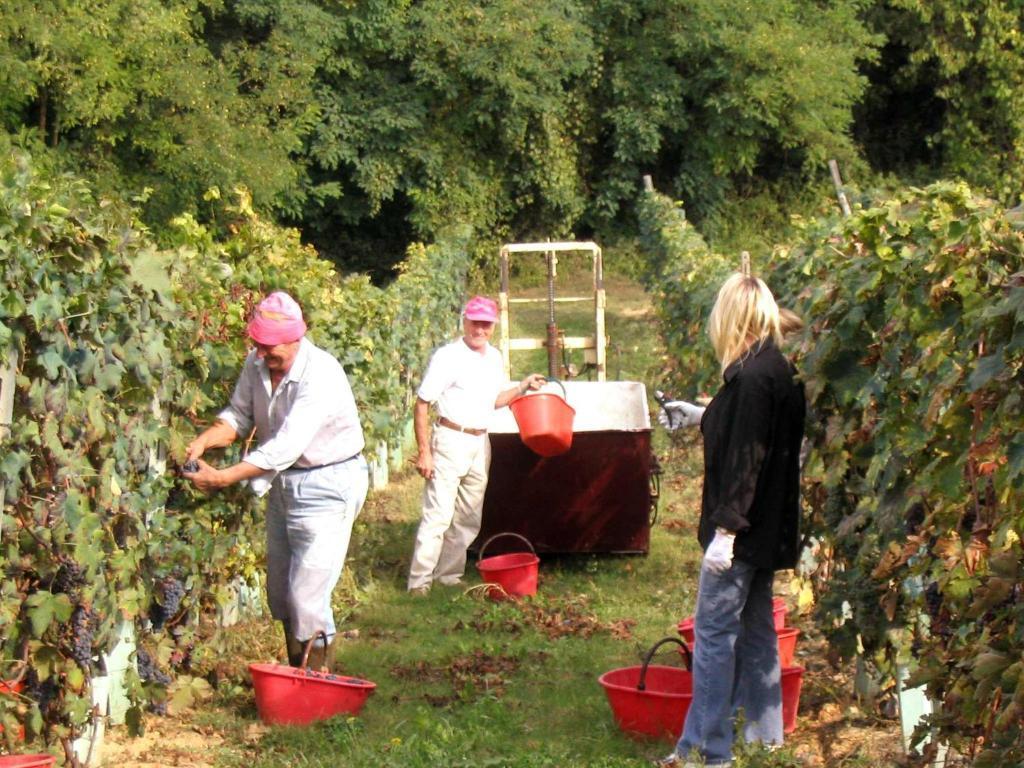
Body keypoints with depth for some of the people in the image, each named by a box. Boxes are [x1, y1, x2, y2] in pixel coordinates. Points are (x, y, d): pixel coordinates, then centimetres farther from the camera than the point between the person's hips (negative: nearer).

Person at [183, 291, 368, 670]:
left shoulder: (320, 375, -29)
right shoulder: (257, 364, -6)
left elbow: (286, 447, -33)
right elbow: (239, 415, 2)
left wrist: (222, 478, -34)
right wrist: (204, 440, -19)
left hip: (327, 485, -8)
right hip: (283, 482, 8)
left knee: (306, 596, -11)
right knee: (279, 592, 16)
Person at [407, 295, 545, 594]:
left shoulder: (494, 357, 9)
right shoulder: (447, 357, -12)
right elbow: (422, 405, -11)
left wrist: (523, 387, 9)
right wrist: (424, 452, -16)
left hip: (480, 443, 7)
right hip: (450, 441, -7)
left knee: (469, 519, 11)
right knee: (438, 516, -11)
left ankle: (449, 575, 21)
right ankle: (419, 582, -7)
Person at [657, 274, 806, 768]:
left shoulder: (752, 376, -18)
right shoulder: (780, 371, 10)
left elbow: (744, 457, -22)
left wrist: (725, 528, -22)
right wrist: (707, 418, 34)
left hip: (743, 528, -10)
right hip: (768, 528, 10)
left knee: (714, 630, -5)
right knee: (756, 626, 16)